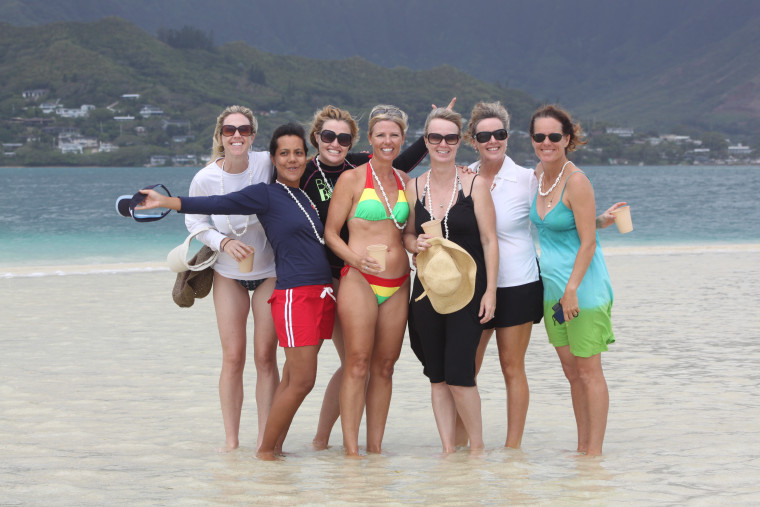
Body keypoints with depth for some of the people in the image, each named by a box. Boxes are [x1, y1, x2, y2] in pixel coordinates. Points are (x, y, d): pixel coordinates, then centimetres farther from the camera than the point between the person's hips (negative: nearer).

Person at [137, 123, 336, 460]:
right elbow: (217, 205, -7)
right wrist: (165, 201, -14)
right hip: (293, 294, -6)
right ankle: (264, 452, 0)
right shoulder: (265, 195, -2)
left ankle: (275, 447, 13)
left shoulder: (308, 195, 16)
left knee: (294, 378, 7)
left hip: (323, 293, 6)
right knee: (301, 380, -11)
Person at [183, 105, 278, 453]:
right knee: (233, 357, -2)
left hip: (270, 271, 0)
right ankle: (231, 440, 6)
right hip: (228, 274, 0)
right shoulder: (205, 179, -14)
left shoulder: (267, 165, -15)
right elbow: (194, 221, 1)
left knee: (265, 356, -1)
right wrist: (224, 242, -14)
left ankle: (265, 439, 5)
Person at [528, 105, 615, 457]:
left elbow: (588, 242, -19)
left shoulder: (576, 181, -17)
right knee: (571, 370, 12)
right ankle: (582, 448, 20)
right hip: (552, 285, 8)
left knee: (588, 370, -3)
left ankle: (594, 452, 3)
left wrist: (572, 289, -22)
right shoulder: (539, 173, 6)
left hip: (583, 283, -8)